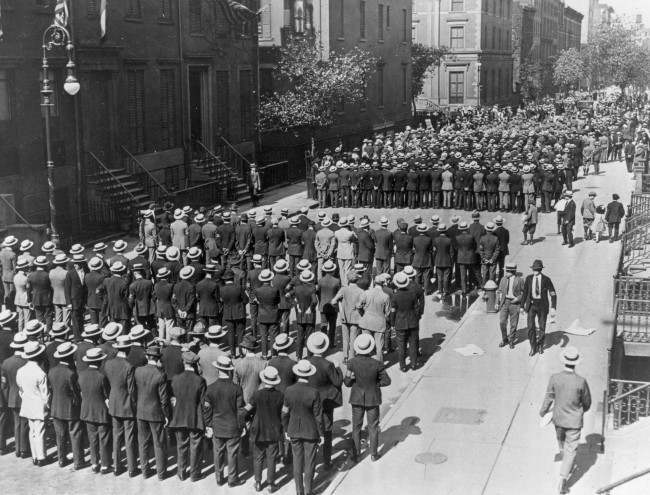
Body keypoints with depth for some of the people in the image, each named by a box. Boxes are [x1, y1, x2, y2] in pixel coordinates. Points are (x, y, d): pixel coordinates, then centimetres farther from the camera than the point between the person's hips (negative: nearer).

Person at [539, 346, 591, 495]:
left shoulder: (554, 378, -20)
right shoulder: (581, 382, -24)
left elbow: (548, 399, -9)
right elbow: (587, 402, -7)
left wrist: (542, 413, 10)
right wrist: (584, 409, 17)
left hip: (558, 419, 3)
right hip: (574, 421, -3)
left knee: (561, 442, 30)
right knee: (571, 450, 9)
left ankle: (568, 466, 53)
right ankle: (562, 480, 2)